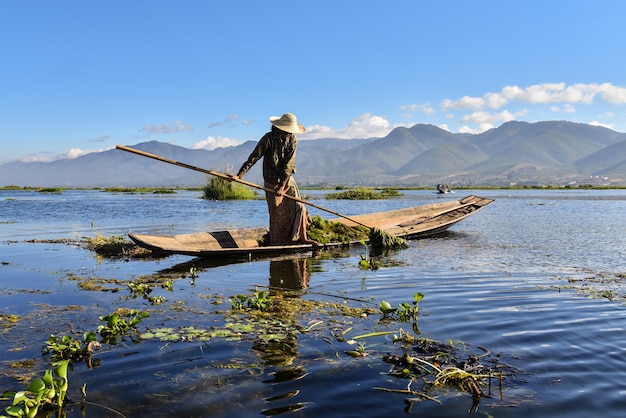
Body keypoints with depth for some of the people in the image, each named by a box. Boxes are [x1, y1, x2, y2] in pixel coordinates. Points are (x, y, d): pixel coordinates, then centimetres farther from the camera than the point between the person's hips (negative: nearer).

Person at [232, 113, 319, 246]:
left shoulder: (293, 140, -5)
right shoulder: (268, 139, -15)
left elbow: (289, 165, -11)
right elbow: (253, 158, -15)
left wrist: (282, 186, -19)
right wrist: (239, 175, -24)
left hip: (287, 180, 4)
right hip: (272, 182, -3)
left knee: (297, 206, -6)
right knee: (277, 214, 1)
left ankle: (302, 237, 6)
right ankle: (276, 244, 15)